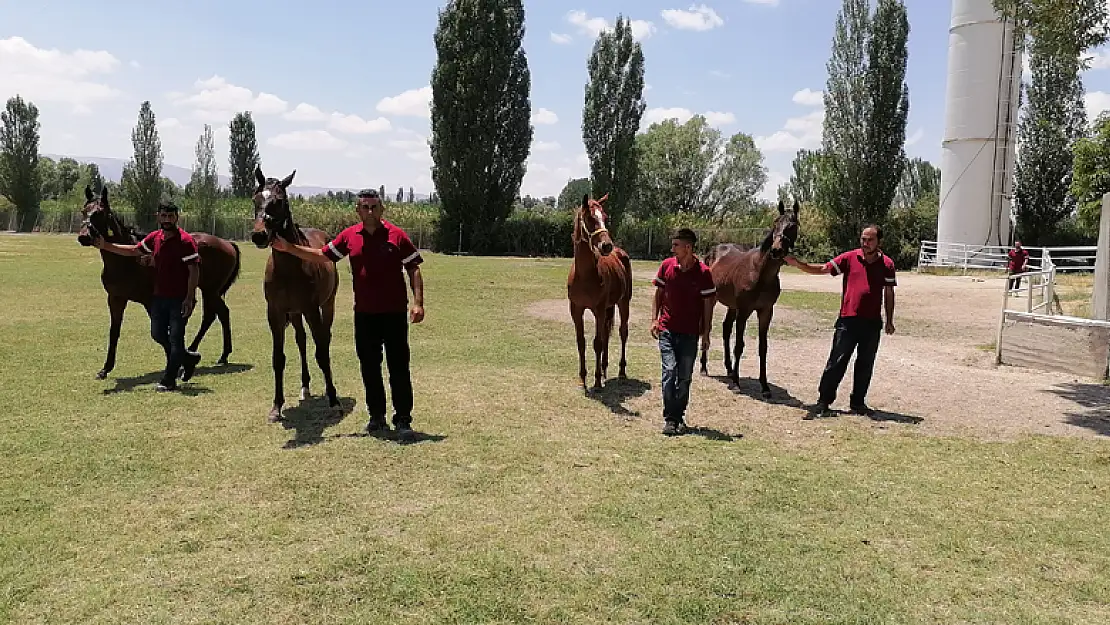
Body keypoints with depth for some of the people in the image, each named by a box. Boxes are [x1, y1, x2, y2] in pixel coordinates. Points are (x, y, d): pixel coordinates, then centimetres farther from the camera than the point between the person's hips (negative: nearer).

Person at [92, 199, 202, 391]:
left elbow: (194, 271, -17)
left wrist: (189, 298, -21)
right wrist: (106, 246, 19)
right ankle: (188, 358, 34)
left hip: (180, 299, -8)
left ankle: (168, 380, 6)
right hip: (159, 297, 8)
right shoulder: (154, 238, 7)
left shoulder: (186, 241, -14)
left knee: (175, 338, -2)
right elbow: (134, 251, 23)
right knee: (157, 334, 14)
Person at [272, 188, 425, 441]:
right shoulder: (349, 236, 5)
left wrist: (418, 302, -13)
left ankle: (403, 420, 7)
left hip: (394, 313, -4)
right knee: (369, 368, 11)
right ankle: (377, 416, 25)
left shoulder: (396, 235, -5)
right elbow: (322, 256, 14)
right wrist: (288, 248, 6)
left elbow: (414, 269, -4)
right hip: (364, 314, 4)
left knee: (399, 368, 0)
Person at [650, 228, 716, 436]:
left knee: (685, 376, 6)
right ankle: (669, 418, -4)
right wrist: (654, 319, 2)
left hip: (690, 332, -1)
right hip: (667, 329, 1)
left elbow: (708, 303, -1)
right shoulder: (667, 266, 0)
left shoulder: (703, 273, -7)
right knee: (669, 370, -10)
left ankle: (680, 417, 20)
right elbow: (658, 294, 11)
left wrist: (706, 332, -1)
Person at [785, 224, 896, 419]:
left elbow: (889, 293, 9)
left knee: (865, 366, 10)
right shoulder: (849, 258, 0)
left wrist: (889, 320, 10)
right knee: (837, 362, -1)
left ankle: (858, 402, 24)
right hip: (848, 320, -1)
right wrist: (796, 263, -8)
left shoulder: (887, 264, 2)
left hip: (872, 323, 1)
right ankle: (823, 401, 5)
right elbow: (822, 269, 1)